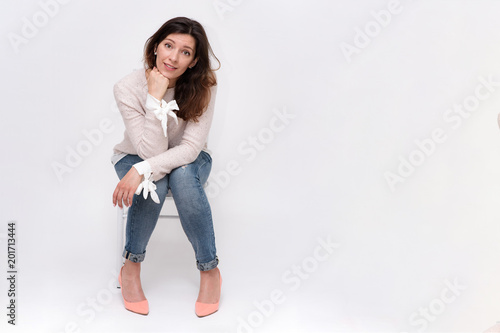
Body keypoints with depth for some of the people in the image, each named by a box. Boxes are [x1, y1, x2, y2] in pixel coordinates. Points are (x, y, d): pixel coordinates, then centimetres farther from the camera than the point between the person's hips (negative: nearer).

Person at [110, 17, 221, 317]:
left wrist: (142, 171, -38)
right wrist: (155, 99, -36)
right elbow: (150, 152, -28)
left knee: (182, 176, -34)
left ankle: (210, 270, -19)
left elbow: (190, 148, -26)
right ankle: (131, 268, -9)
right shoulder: (128, 88, -22)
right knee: (153, 184, -34)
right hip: (136, 157, 0)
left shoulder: (203, 86, -21)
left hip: (188, 161, 1)